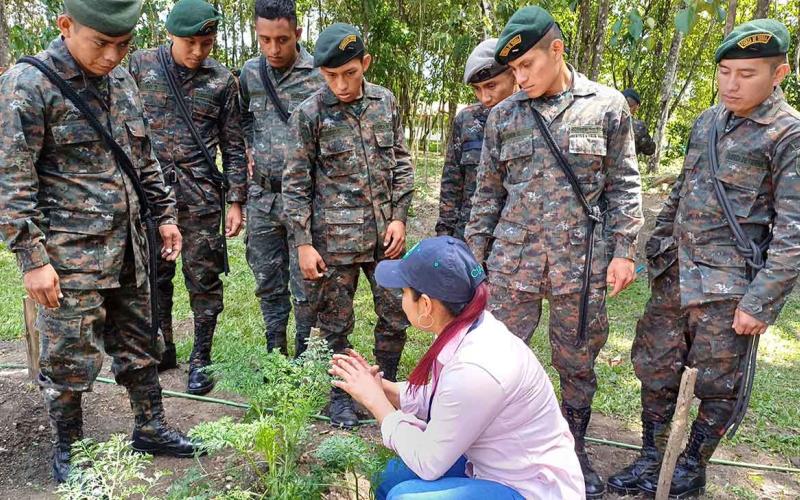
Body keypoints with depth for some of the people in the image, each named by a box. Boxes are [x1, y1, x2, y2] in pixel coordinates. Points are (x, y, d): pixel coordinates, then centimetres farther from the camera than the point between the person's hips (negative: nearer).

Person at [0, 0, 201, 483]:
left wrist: (164, 214, 15)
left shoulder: (122, 80, 9)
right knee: (71, 360, 6)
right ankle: (67, 450, 26)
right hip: (70, 257, -6)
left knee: (140, 346, 16)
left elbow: (145, 159, 18)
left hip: (129, 248, 6)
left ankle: (151, 428, 32)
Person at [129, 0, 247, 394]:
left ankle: (201, 358, 17)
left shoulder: (222, 81, 1)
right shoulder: (140, 66, 2)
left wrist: (236, 201, 0)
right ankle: (162, 348, 29)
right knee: (154, 273, 11)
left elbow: (233, 147, 4)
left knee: (203, 278, 2)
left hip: (200, 194, -1)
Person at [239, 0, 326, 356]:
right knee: (267, 280, 14)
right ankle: (275, 351, 30)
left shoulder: (319, 76, -9)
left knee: (306, 284, 3)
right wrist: (249, 150, 8)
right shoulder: (250, 72, 6)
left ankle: (304, 355, 21)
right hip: (261, 195, 5)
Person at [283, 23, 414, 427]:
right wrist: (303, 242, -8)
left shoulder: (385, 102, 4)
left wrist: (399, 216, 1)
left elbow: (401, 164, 10)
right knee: (336, 322, 8)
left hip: (384, 233, 3)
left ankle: (386, 385, 32)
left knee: (396, 315, 10)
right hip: (335, 238, -3)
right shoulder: (309, 113, -6)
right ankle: (341, 393, 29)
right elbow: (296, 183, -4)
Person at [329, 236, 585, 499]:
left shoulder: (475, 370, -33)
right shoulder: (468, 331, -8)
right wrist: (379, 385, -2)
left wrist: (375, 400, -12)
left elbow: (428, 463, -21)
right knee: (390, 477, 9)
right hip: (494, 466, 8)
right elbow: (435, 400, 9)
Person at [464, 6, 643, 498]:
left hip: (581, 262, -1)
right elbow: (488, 190, 10)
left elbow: (624, 185, 3)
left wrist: (625, 250, -3)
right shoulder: (504, 115, 5)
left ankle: (575, 451, 32)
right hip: (512, 260, 1)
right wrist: (475, 250, 8)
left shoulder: (607, 106, 1)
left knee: (578, 364, 11)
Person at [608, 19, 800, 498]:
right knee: (656, 369, 12)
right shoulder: (707, 122, 9)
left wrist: (760, 302, -15)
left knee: (718, 386, 8)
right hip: (675, 275, 6)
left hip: (729, 286, -6)